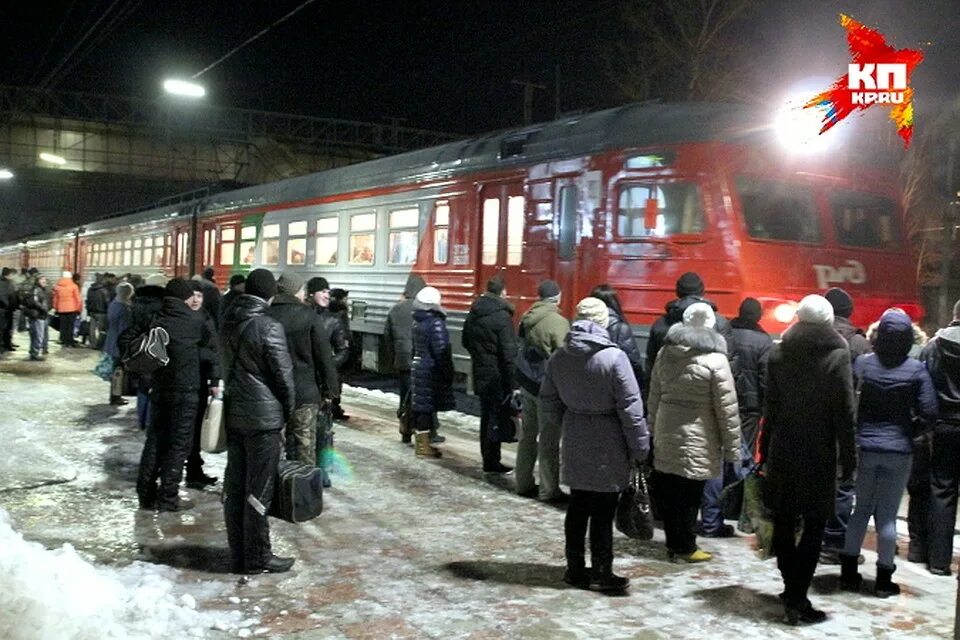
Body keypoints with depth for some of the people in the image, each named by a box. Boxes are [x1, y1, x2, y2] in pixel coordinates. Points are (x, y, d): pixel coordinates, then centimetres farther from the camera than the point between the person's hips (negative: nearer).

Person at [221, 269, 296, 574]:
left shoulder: (229, 322, 6)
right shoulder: (268, 327, -17)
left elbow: (228, 365, 11)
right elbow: (283, 374, -13)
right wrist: (288, 410, 1)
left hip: (233, 412, 7)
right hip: (263, 416, -7)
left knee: (235, 485, 12)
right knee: (259, 489, 1)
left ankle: (238, 554, 21)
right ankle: (257, 558, 10)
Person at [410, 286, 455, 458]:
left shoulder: (417, 322, 9)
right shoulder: (436, 323, -18)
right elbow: (441, 351, -20)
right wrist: (448, 373, -14)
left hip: (417, 367, 9)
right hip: (431, 370, -8)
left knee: (420, 405, 14)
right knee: (427, 406, -3)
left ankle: (421, 441, 24)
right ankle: (424, 445, 2)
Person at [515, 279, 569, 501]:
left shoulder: (526, 319, 4)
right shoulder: (557, 322, -17)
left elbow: (522, 351, 10)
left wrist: (522, 380, 16)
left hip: (527, 383, 7)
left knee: (528, 434, 16)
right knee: (549, 440, 1)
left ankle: (524, 483, 25)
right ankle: (549, 490, 6)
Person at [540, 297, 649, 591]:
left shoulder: (558, 357, 0)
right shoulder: (614, 357, -16)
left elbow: (548, 402, 8)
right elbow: (630, 407, -15)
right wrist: (640, 447, -7)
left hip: (575, 444, 5)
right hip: (608, 447, -5)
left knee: (578, 506, 15)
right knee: (603, 511, 3)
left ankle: (576, 567, 23)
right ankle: (601, 573, 12)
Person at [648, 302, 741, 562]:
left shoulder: (665, 352, 5)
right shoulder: (714, 359, -12)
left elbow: (654, 396, 11)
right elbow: (727, 408, -10)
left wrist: (654, 430, 20)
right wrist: (732, 447, -3)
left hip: (666, 433, 6)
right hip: (696, 438, -5)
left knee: (669, 492, 12)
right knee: (689, 494, 4)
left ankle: (673, 542, 24)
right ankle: (685, 548, 14)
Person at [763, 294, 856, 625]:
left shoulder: (778, 353, 2)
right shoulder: (837, 354, -8)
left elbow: (770, 406, 5)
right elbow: (845, 412, -9)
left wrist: (766, 449, 11)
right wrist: (848, 457, -3)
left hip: (783, 451, 3)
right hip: (819, 453, -3)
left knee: (784, 523, 13)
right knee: (813, 526, 2)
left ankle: (792, 591, 21)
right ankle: (797, 599, -1)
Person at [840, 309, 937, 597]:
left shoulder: (862, 363, -5)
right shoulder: (916, 370, -8)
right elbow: (929, 414, -8)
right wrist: (911, 426, 11)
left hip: (865, 447, 1)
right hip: (899, 450, -1)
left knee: (862, 509, 14)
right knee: (887, 514, 6)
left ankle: (848, 572, 18)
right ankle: (884, 580, 14)